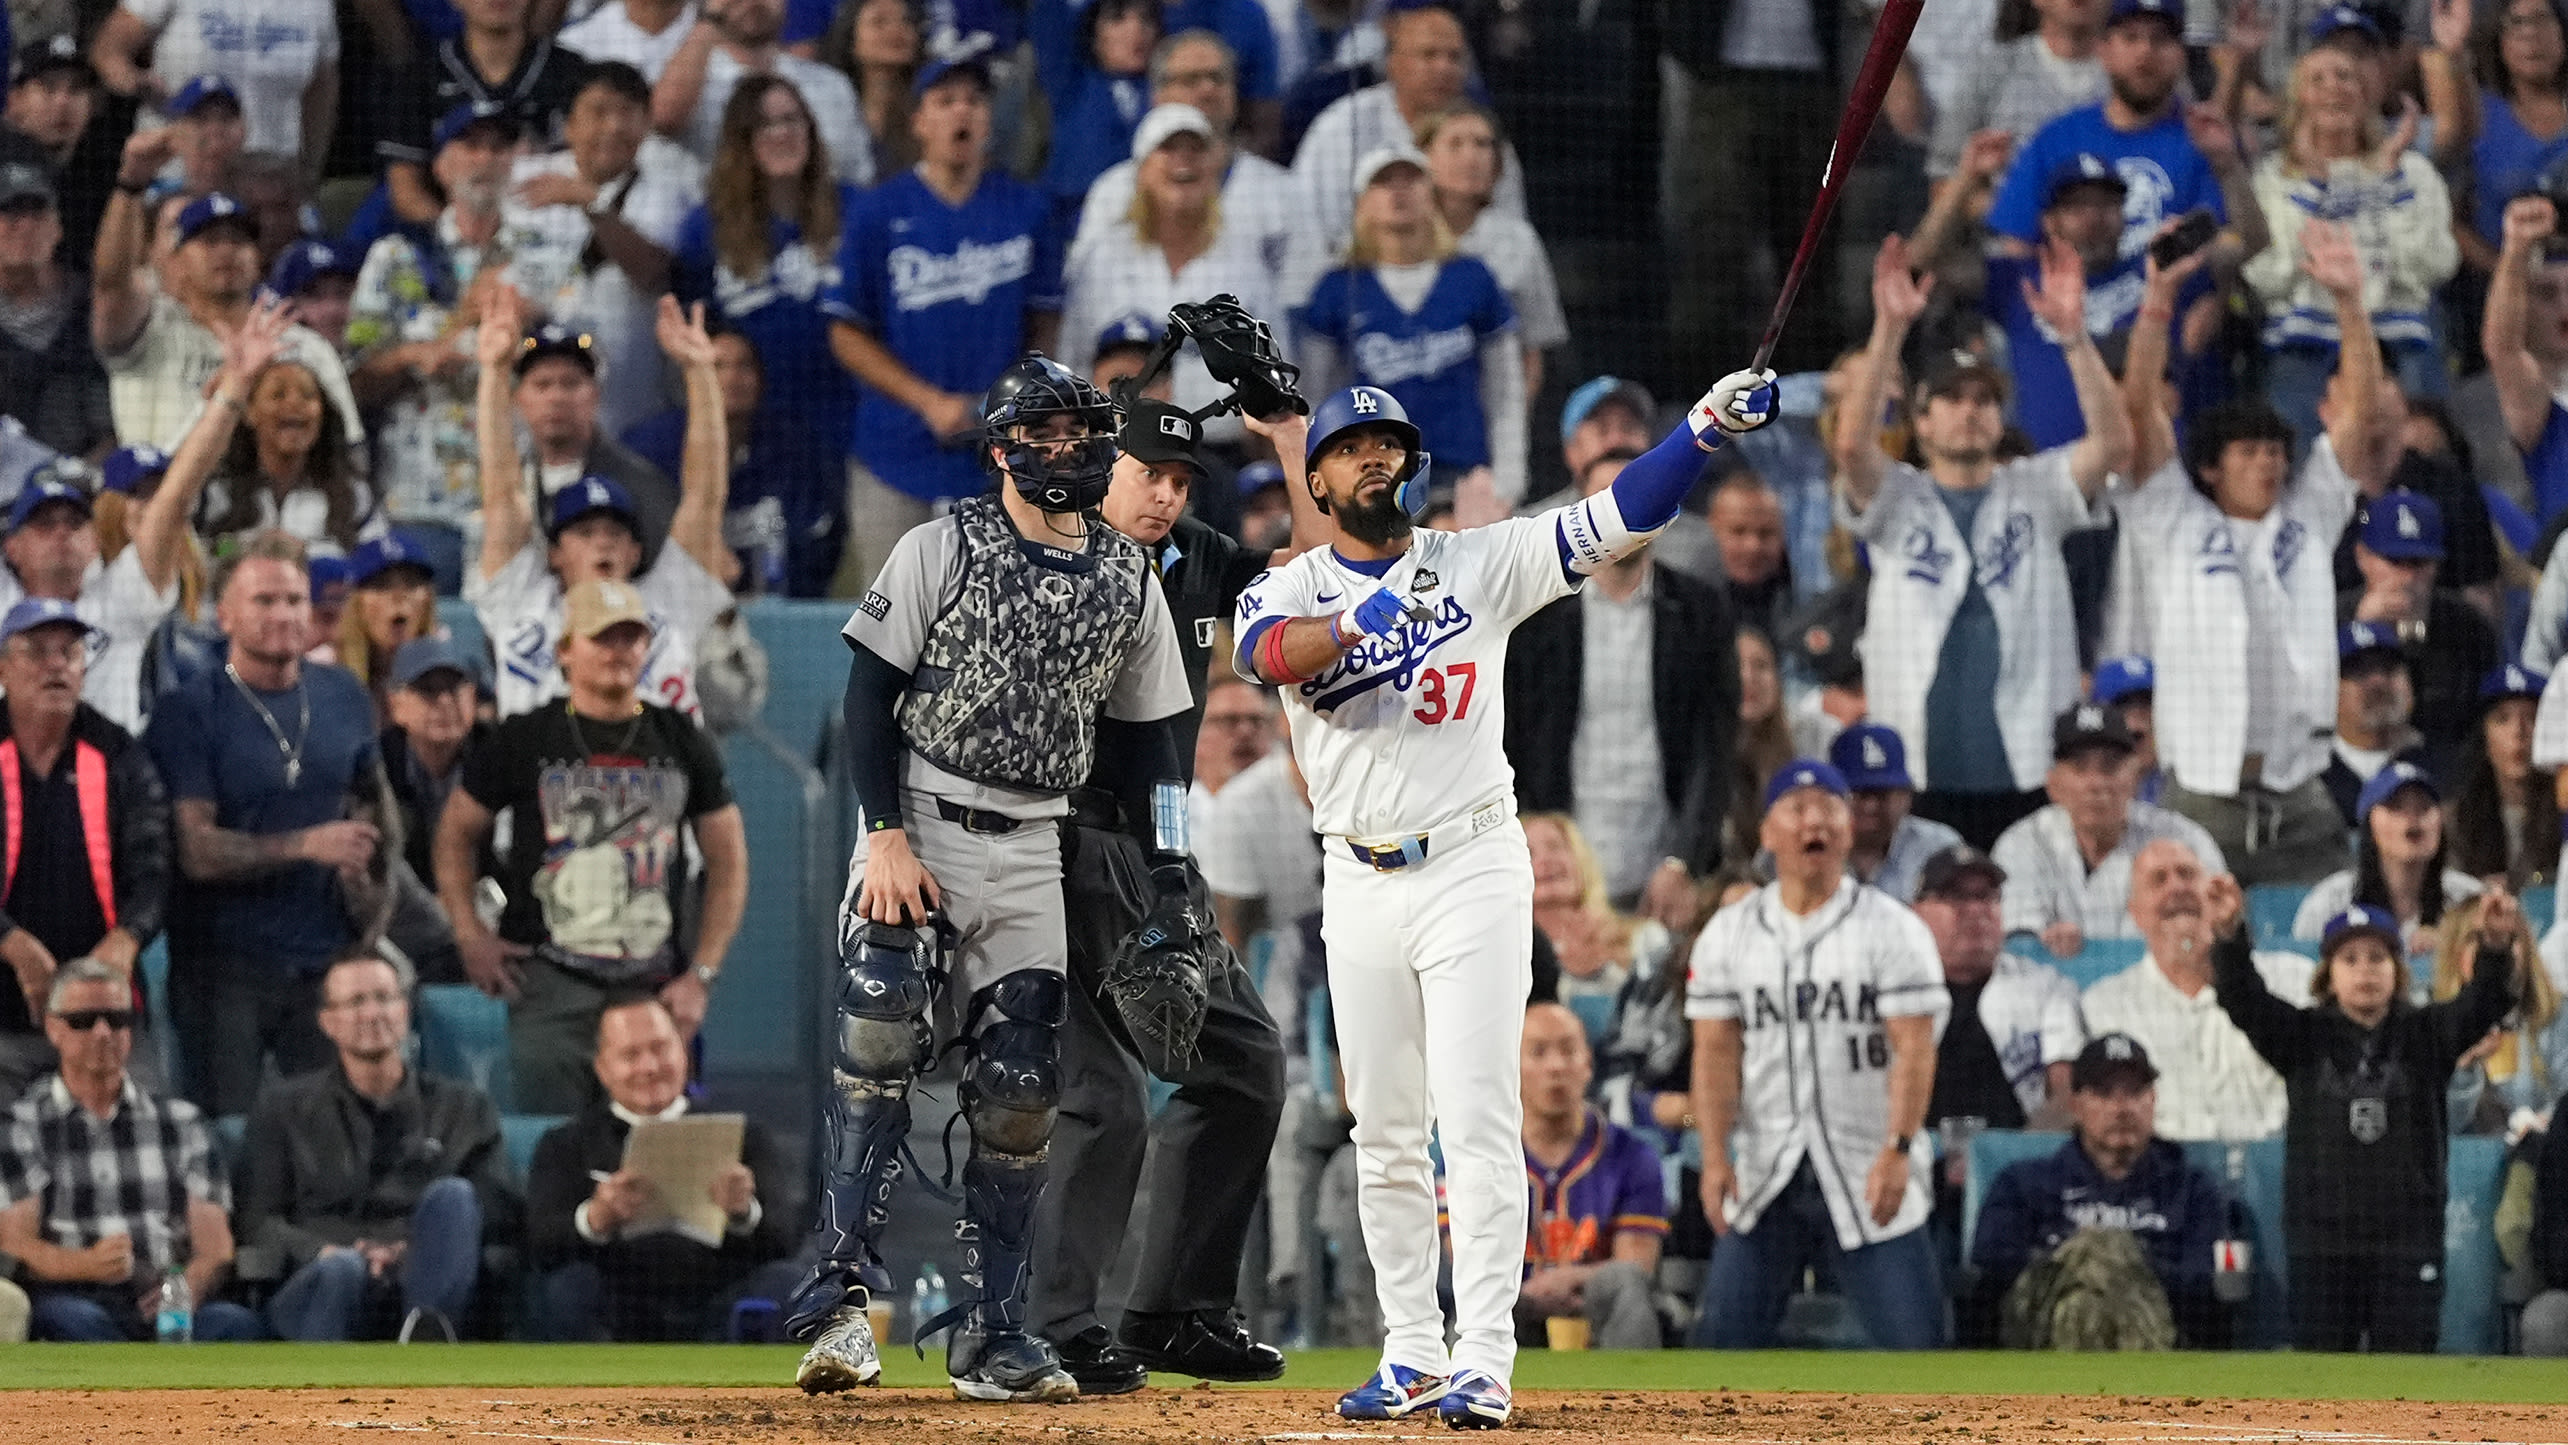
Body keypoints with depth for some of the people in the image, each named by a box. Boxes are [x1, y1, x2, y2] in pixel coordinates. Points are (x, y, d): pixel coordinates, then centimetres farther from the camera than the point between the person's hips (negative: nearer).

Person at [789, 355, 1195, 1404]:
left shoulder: (1128, 581, 9)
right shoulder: (941, 551, -4)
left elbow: (1141, 739, 14)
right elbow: (871, 696, -6)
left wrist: (1170, 874, 6)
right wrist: (888, 837, -16)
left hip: (1029, 848, 4)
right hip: (918, 817, -4)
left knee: (1018, 1085, 1)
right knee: (878, 1035, -20)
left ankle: (990, 1334, 7)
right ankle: (841, 1290, -22)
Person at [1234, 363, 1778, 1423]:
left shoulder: (1480, 564, 2)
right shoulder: (1291, 590, 4)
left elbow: (1622, 518, -6)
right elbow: (1267, 651, -20)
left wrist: (1709, 426, -20)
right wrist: (1361, 627, -38)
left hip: (1472, 868, -3)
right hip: (1360, 887, 3)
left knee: (1478, 1121, -10)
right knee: (1384, 1132, 8)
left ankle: (1483, 1363, -12)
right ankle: (1412, 1355, 16)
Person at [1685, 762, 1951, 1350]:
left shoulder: (1893, 929, 0)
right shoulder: (1728, 934, 9)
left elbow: (1914, 1048, -7)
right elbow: (1716, 1052, 4)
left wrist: (1898, 1151, -19)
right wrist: (1716, 1158, -7)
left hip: (1869, 1175, -3)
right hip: (1765, 1179, 3)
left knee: (1912, 1336, -7)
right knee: (1723, 1333, -1)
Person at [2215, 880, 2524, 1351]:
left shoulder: (2426, 1036, 3)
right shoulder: (2303, 1038, 4)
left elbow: (2483, 1003, -12)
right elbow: (2245, 999, -11)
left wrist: (2496, 947, -35)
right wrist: (2229, 937, -31)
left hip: (2408, 1242, 0)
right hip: (2322, 1241, 0)